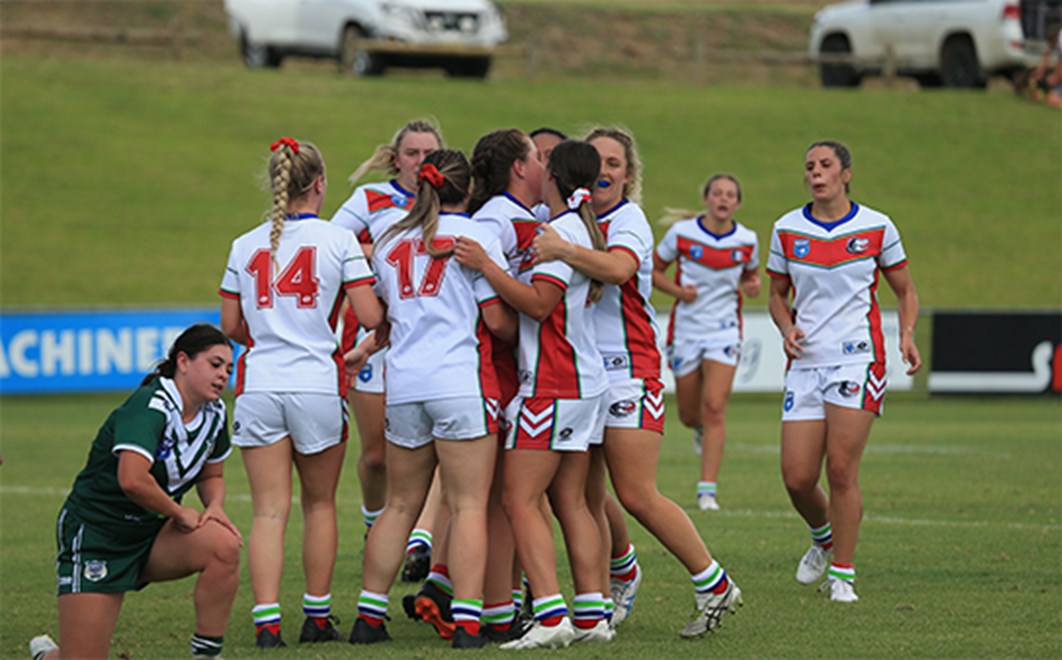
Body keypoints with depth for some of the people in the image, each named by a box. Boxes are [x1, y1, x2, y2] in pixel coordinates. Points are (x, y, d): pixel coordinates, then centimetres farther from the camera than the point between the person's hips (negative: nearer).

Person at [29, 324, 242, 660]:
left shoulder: (214, 413, 2)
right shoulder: (149, 406, -24)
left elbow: (212, 475, 20)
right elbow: (132, 480, -38)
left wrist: (215, 505, -3)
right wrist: (181, 513, -23)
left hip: (150, 532, 7)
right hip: (94, 534, -7)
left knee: (223, 546, -24)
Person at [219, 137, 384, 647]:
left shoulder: (245, 246, 7)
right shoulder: (338, 241, -2)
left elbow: (230, 326, 10)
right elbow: (370, 316, -6)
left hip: (258, 387, 1)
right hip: (318, 384, -1)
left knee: (269, 510, -1)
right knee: (319, 504, 15)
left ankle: (266, 620, -13)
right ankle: (317, 616, 21)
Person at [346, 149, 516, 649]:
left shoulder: (391, 243, 13)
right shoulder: (475, 237, -2)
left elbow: (379, 315, 16)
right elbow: (498, 319, -5)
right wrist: (524, 330, 15)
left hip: (402, 382, 5)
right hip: (460, 380, -5)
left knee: (400, 506, 13)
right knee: (468, 505, -4)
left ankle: (369, 615, 13)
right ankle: (466, 621, -11)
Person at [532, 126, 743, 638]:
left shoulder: (628, 221, -9)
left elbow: (617, 268, -31)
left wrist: (563, 249, -42)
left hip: (629, 370, -6)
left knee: (636, 496, -9)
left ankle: (714, 585, 3)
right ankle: (622, 576, 29)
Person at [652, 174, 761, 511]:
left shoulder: (747, 240, -1)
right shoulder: (681, 233, -6)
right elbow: (654, 269, 4)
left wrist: (752, 285, -6)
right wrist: (677, 290, -14)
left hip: (724, 329, 0)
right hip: (686, 328, 0)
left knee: (714, 407, -16)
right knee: (689, 415, 8)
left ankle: (707, 489, -15)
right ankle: (701, 430, 48)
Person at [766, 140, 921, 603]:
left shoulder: (877, 228, 1)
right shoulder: (787, 230, 6)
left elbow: (906, 291, 12)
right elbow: (777, 295, 18)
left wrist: (907, 335, -6)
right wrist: (787, 328, -3)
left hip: (857, 359, -3)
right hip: (806, 363, 3)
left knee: (841, 468, -12)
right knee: (796, 477, -3)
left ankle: (842, 573, -1)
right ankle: (823, 538, 29)